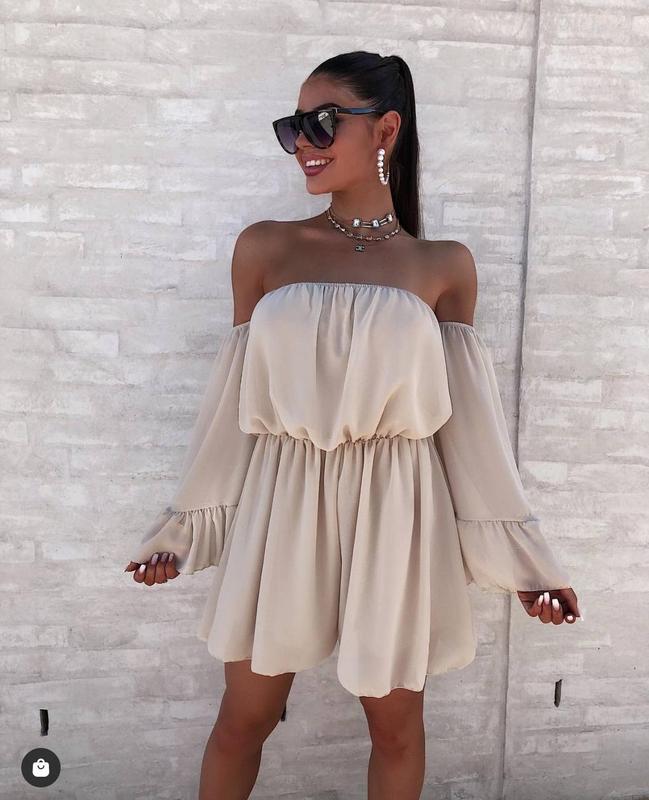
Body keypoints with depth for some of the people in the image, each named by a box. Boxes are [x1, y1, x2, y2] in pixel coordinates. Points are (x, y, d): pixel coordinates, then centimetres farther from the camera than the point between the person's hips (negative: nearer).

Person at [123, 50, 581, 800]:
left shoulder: (444, 265, 0)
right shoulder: (264, 247, 1)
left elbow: (468, 418, 2)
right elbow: (236, 400, 5)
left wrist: (521, 555, 2)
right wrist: (182, 528, 7)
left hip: (392, 513, 0)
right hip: (280, 506, 1)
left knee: (395, 723, 16)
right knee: (243, 718, 15)